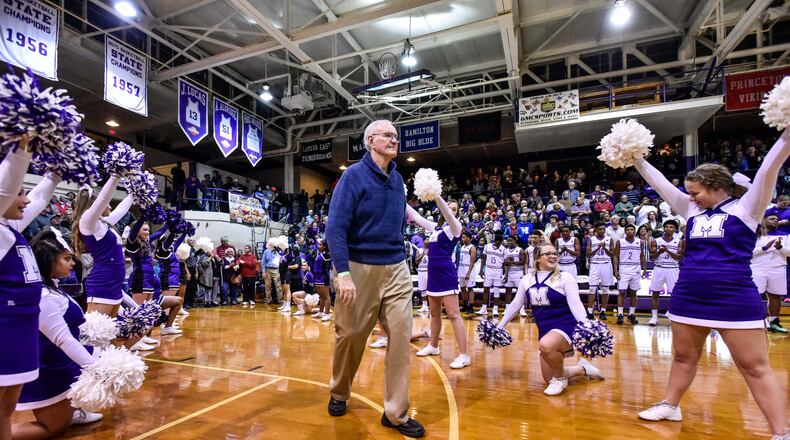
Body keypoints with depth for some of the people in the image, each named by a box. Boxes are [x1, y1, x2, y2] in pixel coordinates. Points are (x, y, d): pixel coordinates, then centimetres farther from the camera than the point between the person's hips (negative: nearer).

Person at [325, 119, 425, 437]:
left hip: (396, 269, 5)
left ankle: (396, 413, 17)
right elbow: (335, 227, -15)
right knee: (350, 336, 11)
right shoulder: (354, 175, -9)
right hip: (359, 268, -4)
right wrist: (343, 273, -22)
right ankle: (339, 393, 39)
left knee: (401, 336, 2)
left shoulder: (397, 179, 8)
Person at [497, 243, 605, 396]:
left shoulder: (565, 277, -7)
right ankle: (583, 370, 31)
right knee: (549, 380, 6)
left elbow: (575, 304, -15)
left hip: (566, 326, -5)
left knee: (546, 345, -39)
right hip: (545, 331, 6)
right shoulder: (526, 280, 5)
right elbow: (515, 305, 13)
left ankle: (561, 378, -7)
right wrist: (499, 327, 16)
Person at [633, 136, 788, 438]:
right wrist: (637, 160, 14)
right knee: (684, 357, 16)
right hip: (688, 297, 5)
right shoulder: (693, 211, 13)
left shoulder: (745, 207, 0)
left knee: (755, 367, 2)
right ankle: (670, 405, 30)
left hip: (735, 300, -5)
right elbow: (660, 183, 14)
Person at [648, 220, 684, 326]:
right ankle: (654, 317, 9)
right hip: (659, 269, 1)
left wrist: (668, 250, -18)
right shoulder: (656, 241, 4)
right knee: (655, 294, 2)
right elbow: (651, 257, 2)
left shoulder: (679, 241, 3)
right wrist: (659, 251, -16)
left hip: (673, 270, -1)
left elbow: (680, 257, -5)